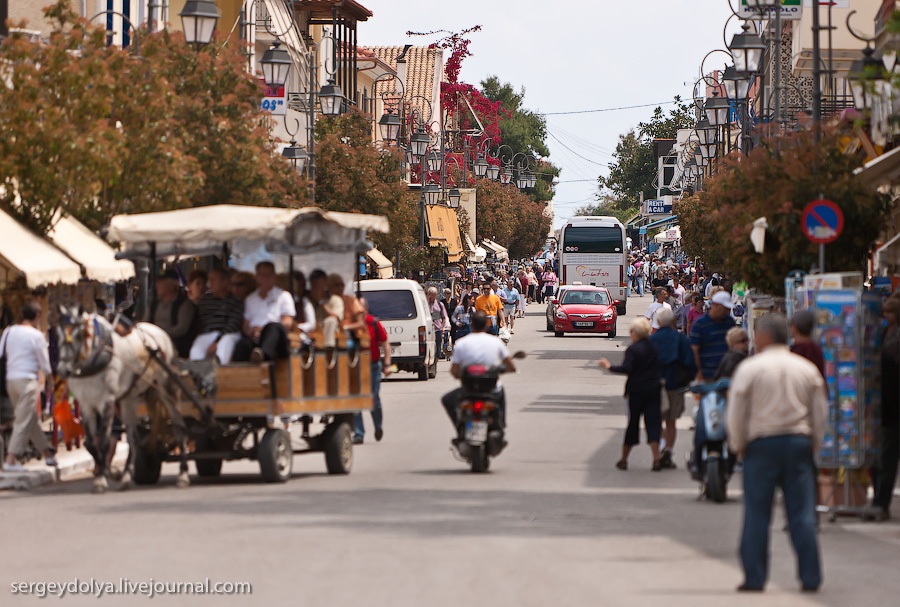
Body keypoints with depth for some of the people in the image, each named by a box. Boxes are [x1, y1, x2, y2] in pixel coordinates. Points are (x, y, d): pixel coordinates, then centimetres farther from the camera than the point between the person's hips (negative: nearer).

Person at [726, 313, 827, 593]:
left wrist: (738, 444, 8)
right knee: (802, 514, 4)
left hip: (762, 444, -3)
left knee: (757, 514, 2)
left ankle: (755, 577, 2)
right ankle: (811, 577, 2)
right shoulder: (807, 369, 7)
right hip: (799, 442, 3)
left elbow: (735, 414, -5)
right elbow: (820, 413, 10)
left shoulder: (749, 368, -5)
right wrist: (813, 445, 19)